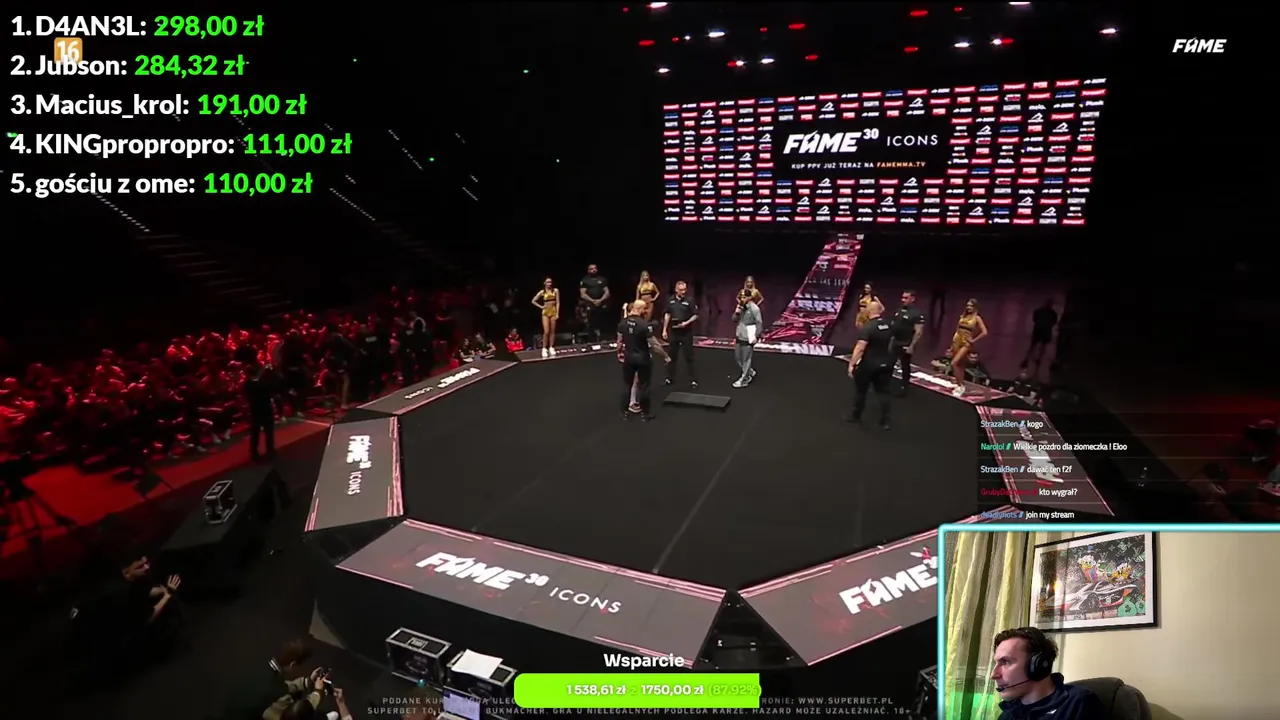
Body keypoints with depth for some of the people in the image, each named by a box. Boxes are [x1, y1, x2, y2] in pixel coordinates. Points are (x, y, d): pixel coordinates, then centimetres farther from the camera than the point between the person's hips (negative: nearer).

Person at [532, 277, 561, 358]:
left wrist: (557, 313, -8)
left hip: (553, 312, 1)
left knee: (552, 331, 3)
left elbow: (558, 302, -2)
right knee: (546, 331, -9)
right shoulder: (542, 292, 1)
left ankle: (551, 348, 9)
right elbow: (533, 301, 7)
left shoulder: (555, 291, 0)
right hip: (545, 312, -1)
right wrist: (541, 307, -2)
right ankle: (544, 349, -6)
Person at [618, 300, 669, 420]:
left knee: (627, 384, 15)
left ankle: (625, 412, 22)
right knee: (643, 385, 8)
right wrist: (666, 356, -8)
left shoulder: (623, 322, -4)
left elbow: (619, 341, 5)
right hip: (642, 358, -5)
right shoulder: (644, 324, -22)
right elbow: (653, 344, -19)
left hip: (628, 357, 5)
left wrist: (619, 354, 20)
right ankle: (645, 413, 17)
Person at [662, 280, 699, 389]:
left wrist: (687, 323, -22)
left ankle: (693, 380, 5)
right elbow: (667, 315, 10)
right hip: (673, 332, 4)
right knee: (672, 356, 13)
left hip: (686, 333, -4)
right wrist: (664, 330, 7)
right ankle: (670, 378, 24)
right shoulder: (670, 300, 2)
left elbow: (695, 315, -7)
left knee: (689, 356, -1)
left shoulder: (690, 300, -9)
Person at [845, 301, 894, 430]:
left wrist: (851, 364, -21)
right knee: (883, 392, 11)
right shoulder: (889, 325, 2)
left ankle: (856, 416, 27)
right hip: (885, 363, 6)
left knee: (860, 390, 13)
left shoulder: (867, 328, -21)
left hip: (868, 364, -6)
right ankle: (885, 421, 11)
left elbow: (860, 348, -26)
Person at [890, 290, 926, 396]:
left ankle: (905, 387, 18)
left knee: (905, 367, 6)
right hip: (894, 343, 7)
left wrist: (911, 346, -20)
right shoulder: (898, 311, 8)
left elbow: (919, 332, -17)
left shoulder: (917, 314, -15)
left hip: (906, 345, -7)